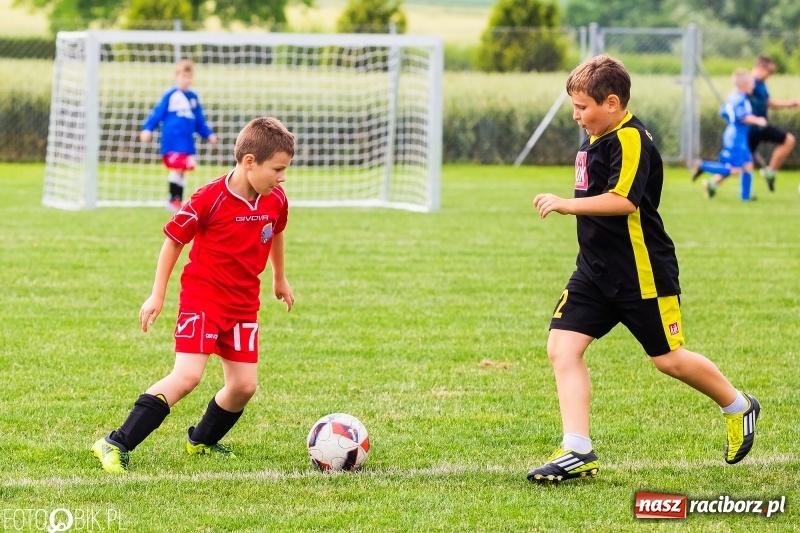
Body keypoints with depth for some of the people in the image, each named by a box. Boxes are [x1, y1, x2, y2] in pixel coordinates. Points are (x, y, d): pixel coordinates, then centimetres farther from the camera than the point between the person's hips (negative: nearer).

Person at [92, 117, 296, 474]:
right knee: (187, 375, -20)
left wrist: (279, 278, 34)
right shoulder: (209, 199, -20)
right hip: (202, 295, -6)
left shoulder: (275, 200, -2)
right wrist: (157, 296, -6)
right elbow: (173, 240, -8)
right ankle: (116, 445, -17)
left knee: (244, 385, 2)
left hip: (244, 302, 6)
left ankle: (202, 441, 29)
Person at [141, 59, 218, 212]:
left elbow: (200, 121, 19)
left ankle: (178, 201, 15)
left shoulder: (193, 97, 12)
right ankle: (173, 200, -4)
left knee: (182, 171, 8)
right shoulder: (170, 95, -4)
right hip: (173, 141, -5)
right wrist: (147, 129, -14)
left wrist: (209, 134, 14)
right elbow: (157, 113, -5)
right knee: (177, 169, -12)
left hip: (187, 142, 5)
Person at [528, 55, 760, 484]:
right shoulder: (596, 139, 10)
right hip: (596, 270, 9)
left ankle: (738, 408, 30)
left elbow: (624, 200, -32)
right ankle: (577, 452, -7)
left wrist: (566, 204, -34)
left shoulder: (631, 139, -19)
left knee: (668, 359, 4)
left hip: (642, 272, -9)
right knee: (562, 347, -6)